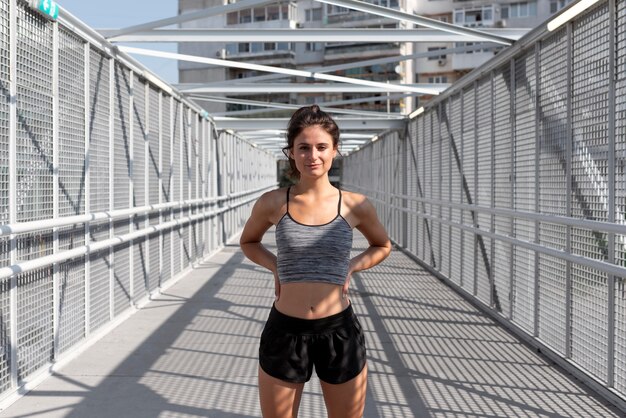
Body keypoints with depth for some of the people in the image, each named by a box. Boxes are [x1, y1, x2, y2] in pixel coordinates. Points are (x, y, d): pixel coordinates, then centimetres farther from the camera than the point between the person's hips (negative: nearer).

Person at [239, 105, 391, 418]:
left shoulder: (355, 206, -3)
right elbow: (248, 242, 17)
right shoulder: (272, 203, -4)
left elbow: (382, 246, 16)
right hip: (285, 331, 0)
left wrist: (351, 266, 0)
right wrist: (276, 266, 0)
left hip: (340, 332, 0)